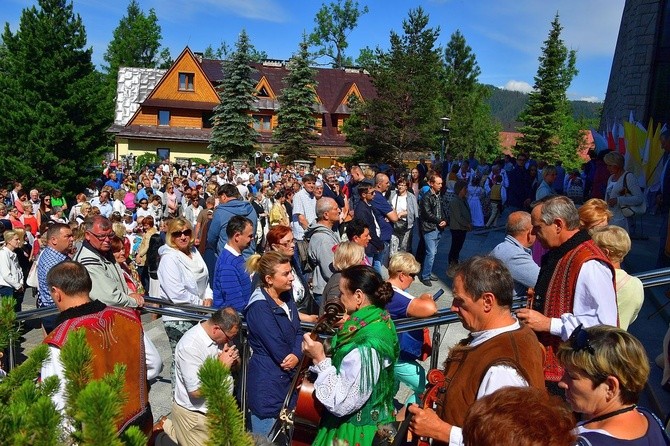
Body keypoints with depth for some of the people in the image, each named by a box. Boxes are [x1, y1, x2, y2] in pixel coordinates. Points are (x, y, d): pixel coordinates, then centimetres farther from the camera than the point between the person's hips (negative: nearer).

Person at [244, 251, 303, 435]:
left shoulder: (286, 296, 7)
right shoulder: (259, 307, -20)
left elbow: (297, 332, 5)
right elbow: (277, 349, -20)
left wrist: (297, 356, -15)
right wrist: (297, 368, -4)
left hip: (288, 379, 8)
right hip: (267, 384, -8)